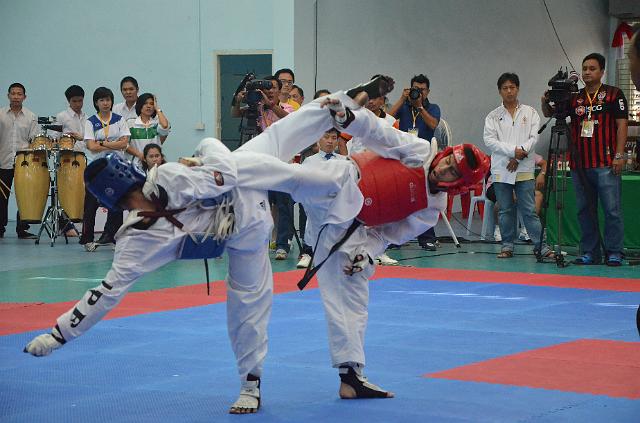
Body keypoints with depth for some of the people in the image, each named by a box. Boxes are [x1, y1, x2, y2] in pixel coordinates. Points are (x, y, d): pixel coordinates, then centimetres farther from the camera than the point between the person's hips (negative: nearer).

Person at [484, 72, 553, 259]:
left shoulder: (530, 112, 9)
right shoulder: (493, 116, 9)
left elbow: (533, 138, 0)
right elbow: (489, 140, -3)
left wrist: (519, 156, -11)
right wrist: (513, 150, -13)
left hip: (524, 170, -1)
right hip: (501, 170, 1)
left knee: (530, 210, -4)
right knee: (505, 210, 5)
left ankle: (540, 246, -4)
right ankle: (507, 246, 12)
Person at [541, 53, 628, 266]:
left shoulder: (614, 94, 3)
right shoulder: (575, 98, 14)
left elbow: (621, 124, -1)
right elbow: (550, 113, 16)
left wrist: (619, 155, -9)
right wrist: (545, 102, -8)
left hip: (606, 164, -5)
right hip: (580, 164, 5)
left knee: (612, 209, -6)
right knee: (585, 210, 7)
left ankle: (614, 252, -3)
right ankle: (590, 253, 12)